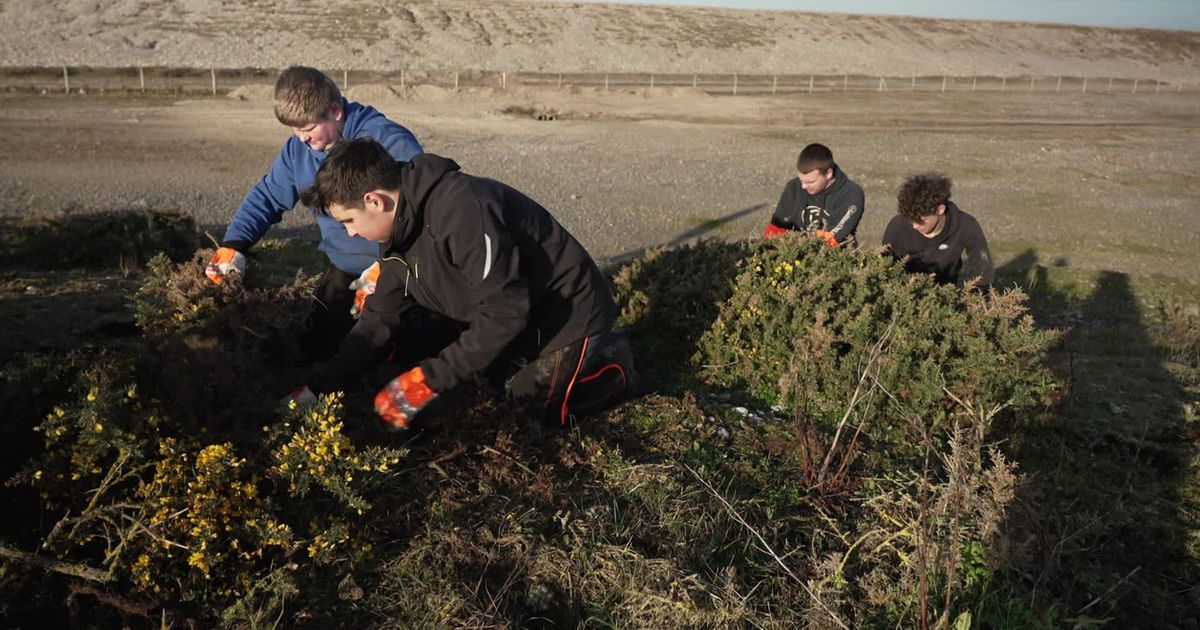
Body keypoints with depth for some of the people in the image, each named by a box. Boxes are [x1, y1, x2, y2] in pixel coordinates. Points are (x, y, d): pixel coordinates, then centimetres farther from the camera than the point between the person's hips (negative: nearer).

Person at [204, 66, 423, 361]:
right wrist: (234, 245, -4)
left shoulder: (387, 140, -21)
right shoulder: (298, 149, 1)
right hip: (343, 268, 6)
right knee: (317, 348, 8)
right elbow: (266, 196, 12)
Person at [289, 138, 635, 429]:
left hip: (568, 313, -9)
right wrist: (317, 388, -6)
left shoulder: (461, 210, -33)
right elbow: (380, 321, 1)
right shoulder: (404, 229, -3)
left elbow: (505, 311, -33)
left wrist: (431, 378, -28)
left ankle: (612, 362, 10)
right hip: (517, 318, 9)